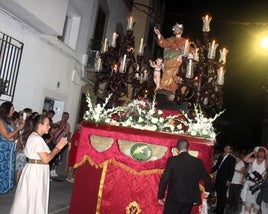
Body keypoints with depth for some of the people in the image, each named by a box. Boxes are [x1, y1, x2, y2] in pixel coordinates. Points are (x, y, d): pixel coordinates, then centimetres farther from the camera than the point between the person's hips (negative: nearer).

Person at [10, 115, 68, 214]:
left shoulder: (34, 136, 12)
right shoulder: (37, 139, -20)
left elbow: (43, 155, 12)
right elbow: (46, 159, -21)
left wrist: (58, 147, 6)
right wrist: (57, 147, -12)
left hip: (34, 170, 10)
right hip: (37, 171, -10)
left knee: (29, 198, 17)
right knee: (35, 198, 2)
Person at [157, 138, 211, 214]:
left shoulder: (172, 160, -9)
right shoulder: (197, 162, 0)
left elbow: (164, 179, -13)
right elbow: (207, 178, 6)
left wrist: (160, 196, -3)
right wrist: (207, 191, 25)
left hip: (174, 198, -3)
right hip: (190, 199, 4)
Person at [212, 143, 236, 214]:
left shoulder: (232, 159, -2)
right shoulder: (221, 156, 16)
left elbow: (232, 170, -7)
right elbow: (216, 166, 20)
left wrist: (229, 180, -14)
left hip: (225, 180, -5)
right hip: (218, 178, 5)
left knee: (223, 195, -2)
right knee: (218, 194, 10)